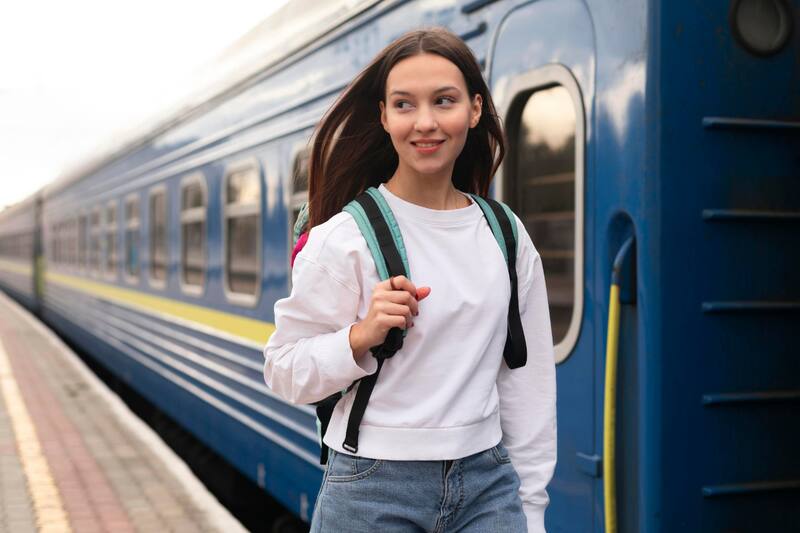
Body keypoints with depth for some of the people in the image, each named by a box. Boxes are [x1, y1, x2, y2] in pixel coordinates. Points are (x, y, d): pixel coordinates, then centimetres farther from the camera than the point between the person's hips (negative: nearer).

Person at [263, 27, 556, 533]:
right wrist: (361, 336, -23)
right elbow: (285, 371, -6)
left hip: (487, 482, 3)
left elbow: (527, 382, 7)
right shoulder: (345, 237, -9)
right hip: (375, 488, -3)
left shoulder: (507, 236, 3)